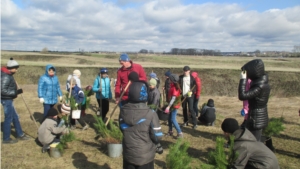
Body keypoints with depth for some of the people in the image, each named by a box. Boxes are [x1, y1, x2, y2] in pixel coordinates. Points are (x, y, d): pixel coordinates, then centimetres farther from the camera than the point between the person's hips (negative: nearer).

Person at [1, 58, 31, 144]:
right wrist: (15, 92, -23)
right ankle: (6, 139, 15)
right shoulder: (6, 76, -20)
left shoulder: (8, 75, 8)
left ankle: (20, 134, 29)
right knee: (8, 118, 2)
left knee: (15, 117, 17)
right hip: (6, 100, -10)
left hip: (8, 100, 10)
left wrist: (16, 92, 6)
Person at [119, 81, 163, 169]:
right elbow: (157, 137, -17)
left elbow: (123, 129, 4)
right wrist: (158, 146, 5)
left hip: (128, 154, 4)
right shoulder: (150, 114, -24)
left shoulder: (123, 111, -11)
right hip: (145, 156, -3)